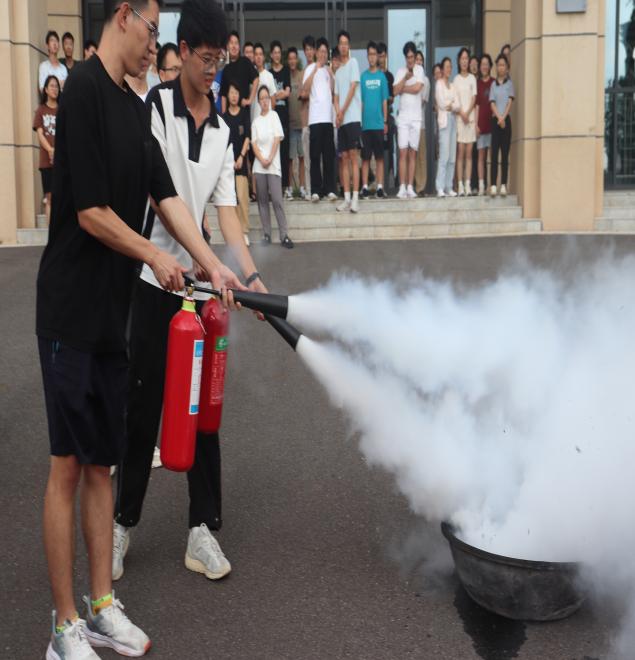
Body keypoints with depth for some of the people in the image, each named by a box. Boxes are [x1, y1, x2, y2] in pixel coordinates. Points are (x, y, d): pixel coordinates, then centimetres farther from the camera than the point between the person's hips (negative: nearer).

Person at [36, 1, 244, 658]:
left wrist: (213, 265, 6)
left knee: (103, 462, 12)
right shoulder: (84, 90, -12)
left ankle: (102, 606, 23)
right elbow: (90, 212, -16)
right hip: (70, 309, -8)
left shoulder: (135, 106, 14)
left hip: (112, 309, 8)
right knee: (68, 465, -1)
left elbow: (166, 196, 13)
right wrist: (156, 257, -4)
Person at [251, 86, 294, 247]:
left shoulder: (274, 116, 4)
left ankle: (284, 235, -9)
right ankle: (266, 234, 8)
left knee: (277, 200, -10)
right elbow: (254, 144, 5)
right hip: (259, 166, 3)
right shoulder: (256, 121, 11)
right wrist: (262, 160, -10)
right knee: (262, 201, 3)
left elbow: (277, 139, -2)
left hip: (273, 165, -3)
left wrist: (270, 159, -10)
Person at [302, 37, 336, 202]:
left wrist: (331, 75, -2)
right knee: (315, 155, -4)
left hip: (328, 117, 4)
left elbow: (333, 91, 9)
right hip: (315, 117, -4)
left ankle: (330, 189, 6)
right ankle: (315, 190, -2)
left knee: (329, 155, 3)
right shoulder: (310, 68, 4)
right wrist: (315, 70, -15)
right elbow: (305, 89, -11)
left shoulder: (329, 69, 17)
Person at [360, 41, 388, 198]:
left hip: (378, 123, 0)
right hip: (365, 123, 0)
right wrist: (359, 120, 0)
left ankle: (380, 187, 4)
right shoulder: (363, 76, 6)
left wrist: (385, 121, -1)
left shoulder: (382, 76, 6)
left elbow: (385, 100, 5)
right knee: (365, 157, 2)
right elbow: (360, 101, 6)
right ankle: (365, 187, 4)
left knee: (379, 157, 2)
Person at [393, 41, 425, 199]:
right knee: (403, 152, -6)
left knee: (412, 153, 2)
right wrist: (406, 78, -10)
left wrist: (402, 88, 0)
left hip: (416, 117, 0)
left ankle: (410, 187, 4)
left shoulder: (420, 70, 6)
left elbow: (417, 88, -9)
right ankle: (402, 187, -7)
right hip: (403, 116, 0)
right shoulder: (400, 72, 10)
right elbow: (395, 91, -2)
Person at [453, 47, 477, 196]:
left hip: (471, 117, 1)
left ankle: (468, 184, 0)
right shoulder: (456, 79, 7)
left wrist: (468, 113, -10)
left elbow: (474, 99, 5)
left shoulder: (472, 78, 10)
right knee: (460, 153, -5)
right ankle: (460, 185, -5)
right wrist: (462, 114, -13)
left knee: (468, 153, 0)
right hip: (459, 117, -1)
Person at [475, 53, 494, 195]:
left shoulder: (494, 83, 6)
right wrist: (476, 123, -1)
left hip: (493, 121, -1)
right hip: (481, 122, 1)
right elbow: (476, 104, 6)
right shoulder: (477, 83, 8)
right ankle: (481, 185, 1)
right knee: (481, 155, 1)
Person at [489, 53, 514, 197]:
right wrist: (499, 118, -12)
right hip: (495, 120, 1)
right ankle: (493, 185, -6)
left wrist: (503, 117, -13)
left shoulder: (510, 83, 6)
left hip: (506, 120, -1)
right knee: (494, 153, -3)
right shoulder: (493, 84, 10)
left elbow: (510, 102, -2)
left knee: (505, 153, -1)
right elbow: (492, 103, 2)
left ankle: (503, 185, -2)